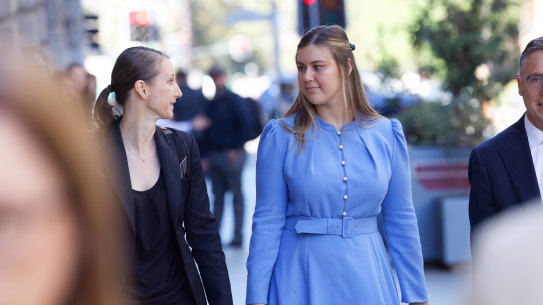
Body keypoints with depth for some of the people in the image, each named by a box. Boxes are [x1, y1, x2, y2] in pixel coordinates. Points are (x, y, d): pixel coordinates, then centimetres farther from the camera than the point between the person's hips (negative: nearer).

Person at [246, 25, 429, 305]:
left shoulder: (386, 135, 1)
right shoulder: (281, 136, -5)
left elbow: (401, 219, 5)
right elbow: (267, 222, -4)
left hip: (366, 276, 2)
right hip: (301, 276, -2)